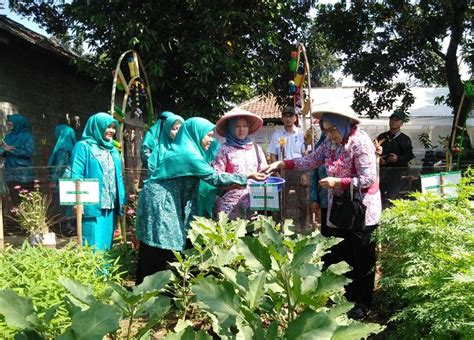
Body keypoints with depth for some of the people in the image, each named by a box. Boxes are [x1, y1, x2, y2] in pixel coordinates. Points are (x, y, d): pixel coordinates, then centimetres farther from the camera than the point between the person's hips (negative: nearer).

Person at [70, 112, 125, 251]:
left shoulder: (113, 150, 18)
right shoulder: (83, 147, -3)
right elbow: (77, 175, -10)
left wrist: (122, 200, 14)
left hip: (110, 206, 7)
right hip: (91, 206, -6)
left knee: (105, 244, 12)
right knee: (93, 245, -5)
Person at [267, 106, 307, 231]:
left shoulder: (301, 134, 2)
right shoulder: (277, 135, 6)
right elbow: (273, 155, 7)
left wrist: (305, 174, -7)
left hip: (299, 170, -1)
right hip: (283, 171, 1)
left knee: (302, 202, 3)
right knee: (282, 202, 9)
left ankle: (301, 228, 16)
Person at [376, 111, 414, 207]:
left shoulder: (405, 139, 6)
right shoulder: (381, 137, 14)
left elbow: (410, 157, -1)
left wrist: (398, 159, -17)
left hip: (396, 172, -3)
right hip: (381, 171, 3)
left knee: (393, 198, -7)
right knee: (380, 196, 4)